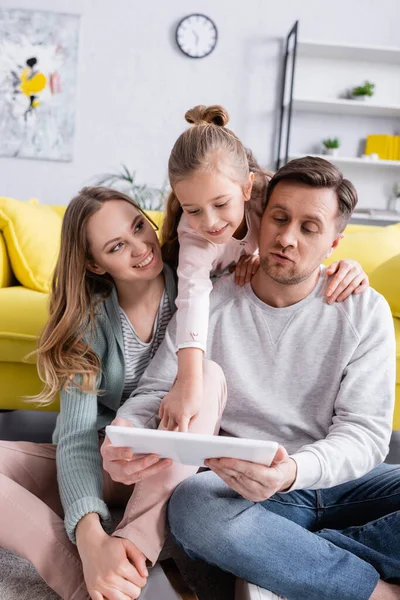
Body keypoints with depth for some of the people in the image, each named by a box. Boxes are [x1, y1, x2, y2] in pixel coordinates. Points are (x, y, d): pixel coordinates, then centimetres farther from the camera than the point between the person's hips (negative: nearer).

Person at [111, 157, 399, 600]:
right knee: (193, 504, -35)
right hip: (240, 487, 0)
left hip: (339, 480, 1)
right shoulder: (209, 303, -2)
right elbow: (155, 392, -1)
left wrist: (293, 471, -32)